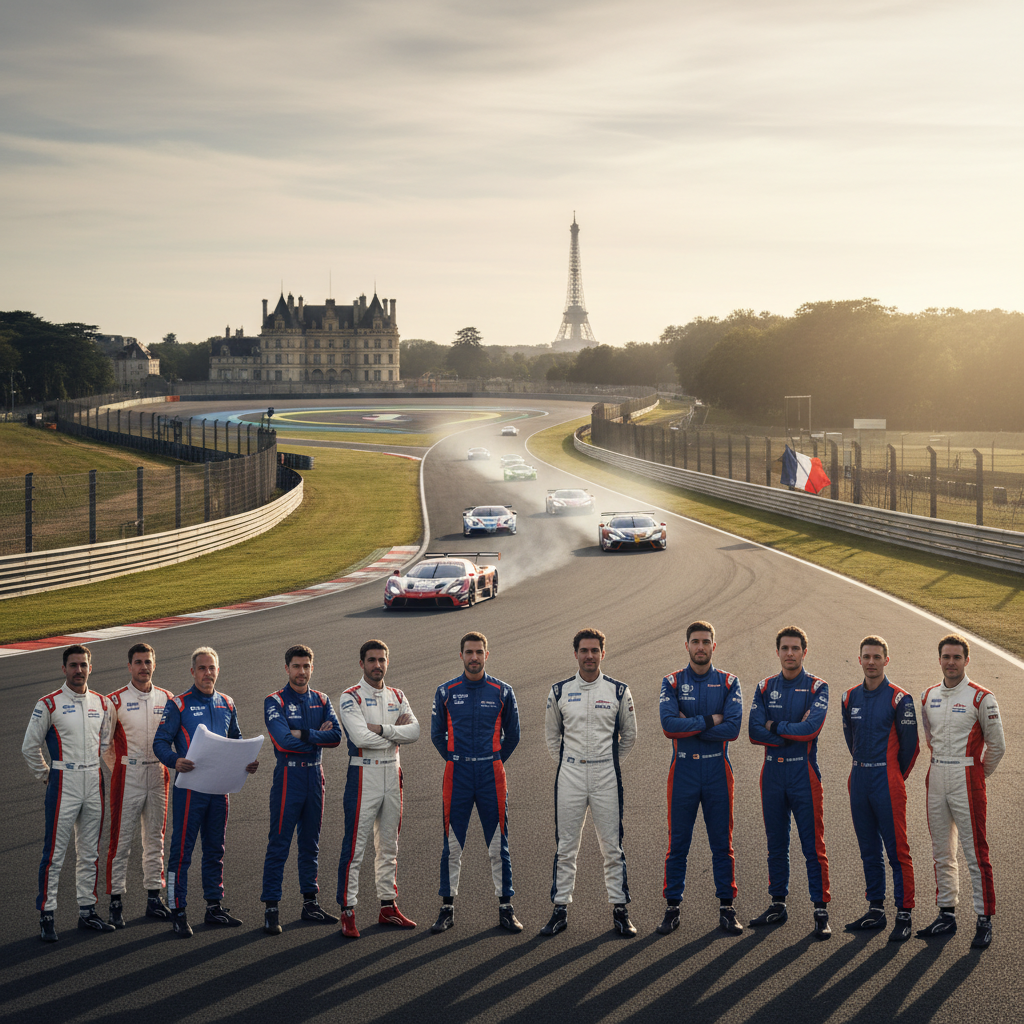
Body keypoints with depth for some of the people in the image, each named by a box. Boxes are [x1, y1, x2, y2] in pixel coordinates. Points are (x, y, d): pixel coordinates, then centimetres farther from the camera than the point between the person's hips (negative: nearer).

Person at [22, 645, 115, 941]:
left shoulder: (102, 703, 9)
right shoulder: (49, 704, -6)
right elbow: (30, 746, -1)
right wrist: (46, 775, 1)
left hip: (94, 783, 5)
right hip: (63, 783, -5)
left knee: (90, 853, 10)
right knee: (55, 853, -5)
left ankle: (87, 911, 19)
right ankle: (46, 917, 0)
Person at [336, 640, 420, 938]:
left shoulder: (397, 697, 12)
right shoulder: (351, 698, -6)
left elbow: (414, 731, -3)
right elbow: (360, 737, -19)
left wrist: (382, 729, -16)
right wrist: (397, 732, -8)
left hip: (392, 774, 6)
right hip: (364, 775, -6)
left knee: (389, 845, 13)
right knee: (355, 846, -7)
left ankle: (388, 907, 20)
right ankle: (347, 911, -5)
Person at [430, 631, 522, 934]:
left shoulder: (502, 692, 3)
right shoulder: (446, 692, 4)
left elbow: (512, 735, 11)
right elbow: (437, 734, 13)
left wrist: (494, 761, 8)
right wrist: (456, 760, 8)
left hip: (491, 774, 0)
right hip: (457, 774, 0)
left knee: (498, 845, 2)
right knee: (452, 844, 3)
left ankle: (506, 908, 9)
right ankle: (447, 908, 10)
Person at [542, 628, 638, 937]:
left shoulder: (618, 691, 3)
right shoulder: (559, 691, 5)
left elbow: (629, 735, 13)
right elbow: (551, 734, 17)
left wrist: (609, 762, 9)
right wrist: (565, 763, 10)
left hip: (606, 775, -1)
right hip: (569, 775, 1)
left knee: (612, 846, 1)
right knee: (565, 846, 3)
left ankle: (620, 911, 7)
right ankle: (560, 910, 8)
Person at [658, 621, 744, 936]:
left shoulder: (728, 683, 4)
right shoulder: (672, 682, 3)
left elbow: (733, 728, -10)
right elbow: (669, 725, -13)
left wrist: (689, 726, -10)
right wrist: (709, 721, -12)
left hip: (717, 771, 0)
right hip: (683, 770, 0)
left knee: (722, 843, 4)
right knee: (677, 843, 3)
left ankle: (726, 908, 11)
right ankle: (672, 908, 9)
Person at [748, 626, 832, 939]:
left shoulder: (817, 688, 0)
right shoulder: (765, 688, 10)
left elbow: (811, 727, -17)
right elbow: (754, 731, -3)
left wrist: (775, 727, -6)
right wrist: (793, 732, -11)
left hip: (803, 773, -4)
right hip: (772, 772, 4)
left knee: (813, 845, -4)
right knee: (776, 845, 11)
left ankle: (821, 911, -2)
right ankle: (778, 905, 20)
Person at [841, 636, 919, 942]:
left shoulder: (899, 699, -8)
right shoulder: (850, 697, 10)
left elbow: (909, 744, -4)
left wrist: (894, 777, 4)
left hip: (887, 781, -6)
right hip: (859, 780, 6)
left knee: (897, 850, -6)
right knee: (868, 849, 11)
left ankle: (904, 916, -3)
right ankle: (876, 911, 19)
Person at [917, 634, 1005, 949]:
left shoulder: (981, 698, -8)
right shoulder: (929, 696, 9)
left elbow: (996, 744, -3)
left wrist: (977, 775, 6)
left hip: (966, 782, -6)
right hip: (936, 781, 6)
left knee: (976, 853, -5)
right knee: (941, 853, 11)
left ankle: (984, 921, -1)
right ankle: (947, 915, 20)